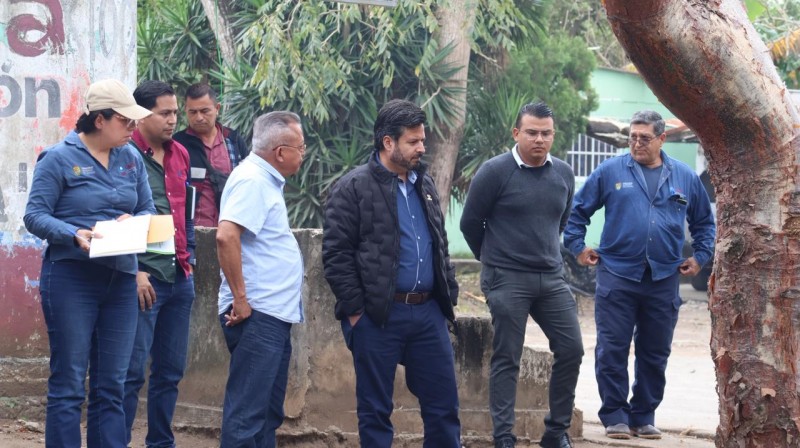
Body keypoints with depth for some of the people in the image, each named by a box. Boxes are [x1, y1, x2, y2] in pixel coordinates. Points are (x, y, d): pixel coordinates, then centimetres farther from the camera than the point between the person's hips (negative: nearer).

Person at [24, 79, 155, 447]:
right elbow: (35, 215, -8)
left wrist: (134, 221, -10)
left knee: (111, 387, 8)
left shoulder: (131, 159, 9)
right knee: (68, 385, -2)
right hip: (72, 278, -5)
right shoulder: (59, 158, -6)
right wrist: (75, 234, -24)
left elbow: (148, 209, 13)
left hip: (121, 279, 5)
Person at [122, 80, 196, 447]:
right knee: (132, 371, -6)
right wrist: (134, 272, -15)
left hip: (180, 277, 7)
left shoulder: (179, 155, 13)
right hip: (144, 278, -7)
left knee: (171, 370, 12)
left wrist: (188, 257, 16)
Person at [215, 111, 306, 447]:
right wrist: (240, 298, -23)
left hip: (274, 316, 10)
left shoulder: (265, 180, 16)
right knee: (247, 413, -9)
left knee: (268, 414, 15)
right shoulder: (252, 180, -15)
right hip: (257, 316, -10)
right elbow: (226, 236, -28)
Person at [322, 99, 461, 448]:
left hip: (428, 311, 6)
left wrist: (449, 294, 13)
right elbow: (336, 255, -10)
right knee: (375, 408, 4)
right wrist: (355, 311, -12)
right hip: (378, 316, -6)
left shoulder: (424, 184, 14)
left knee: (444, 405, 7)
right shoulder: (352, 189, -7)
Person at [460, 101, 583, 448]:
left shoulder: (563, 174, 5)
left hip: (551, 279, 5)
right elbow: (470, 223, 0)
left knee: (571, 350, 1)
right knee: (506, 359, -2)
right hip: (507, 280, -5)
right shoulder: (495, 172, -9)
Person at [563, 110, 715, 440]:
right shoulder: (610, 171, 0)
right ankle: (615, 416, 7)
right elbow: (578, 209, 7)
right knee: (612, 351, -3)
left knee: (655, 354, 8)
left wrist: (700, 256, 10)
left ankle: (644, 416, 18)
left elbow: (704, 222, 19)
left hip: (663, 280, 2)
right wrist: (578, 247, 1)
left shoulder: (685, 178, 8)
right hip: (617, 276, -2)